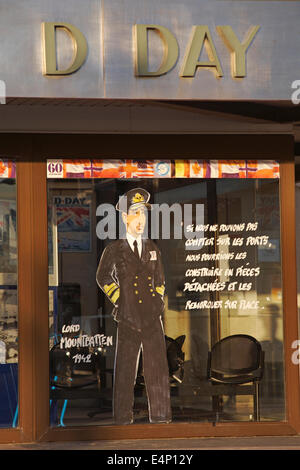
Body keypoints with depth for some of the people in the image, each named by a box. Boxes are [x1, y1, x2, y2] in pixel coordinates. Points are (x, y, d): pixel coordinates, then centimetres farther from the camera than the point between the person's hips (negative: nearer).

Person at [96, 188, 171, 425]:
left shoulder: (152, 248, 13)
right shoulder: (114, 250, 2)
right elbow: (103, 278, 12)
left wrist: (158, 299, 12)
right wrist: (118, 300, 4)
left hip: (153, 317, 3)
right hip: (128, 318, -3)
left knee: (158, 367, 0)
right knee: (125, 370, 1)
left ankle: (161, 416, 6)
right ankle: (123, 418, 8)